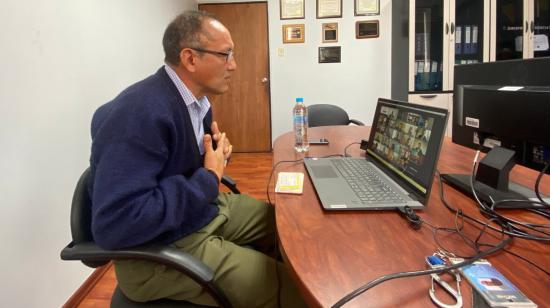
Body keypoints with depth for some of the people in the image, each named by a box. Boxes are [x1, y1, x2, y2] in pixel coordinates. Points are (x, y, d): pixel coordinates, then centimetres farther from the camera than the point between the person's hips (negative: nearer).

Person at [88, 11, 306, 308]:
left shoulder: (195, 98, 1)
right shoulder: (140, 114, -29)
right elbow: (115, 224, -34)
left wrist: (216, 153, -7)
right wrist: (208, 180, -25)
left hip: (206, 209, 9)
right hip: (161, 251, -9)